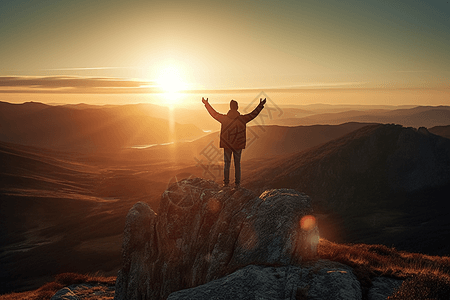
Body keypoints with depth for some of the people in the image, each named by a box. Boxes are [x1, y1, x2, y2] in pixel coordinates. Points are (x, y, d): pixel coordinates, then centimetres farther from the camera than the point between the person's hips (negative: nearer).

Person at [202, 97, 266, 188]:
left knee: (226, 163, 9)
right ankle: (237, 183, 9)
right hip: (238, 145, 0)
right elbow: (253, 114, 0)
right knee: (237, 164, 8)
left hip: (226, 145, 0)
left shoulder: (224, 118, -7)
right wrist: (261, 105, 11)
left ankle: (226, 182, 11)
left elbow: (213, 113, 4)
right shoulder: (242, 119, -9)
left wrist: (206, 103, 15)